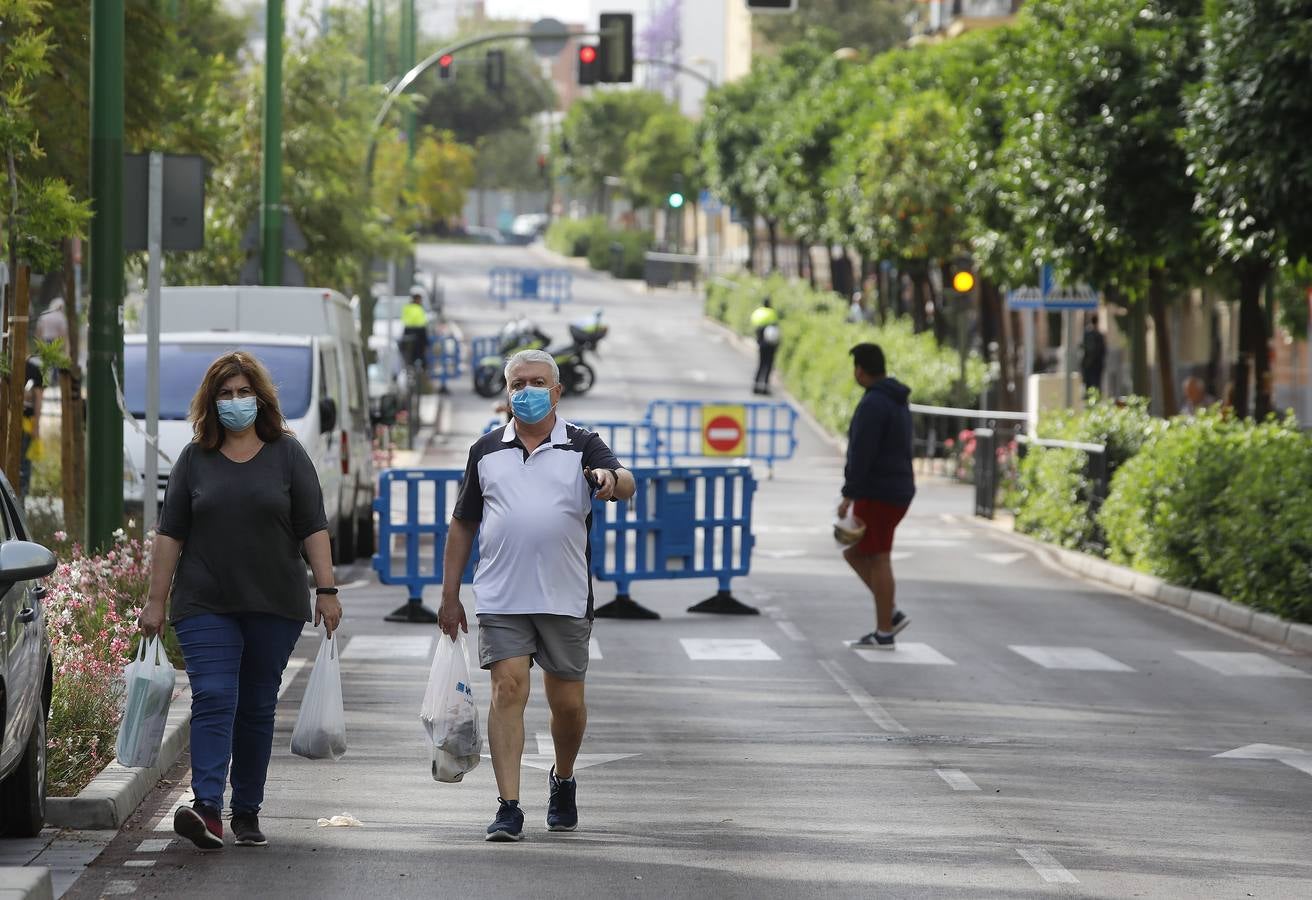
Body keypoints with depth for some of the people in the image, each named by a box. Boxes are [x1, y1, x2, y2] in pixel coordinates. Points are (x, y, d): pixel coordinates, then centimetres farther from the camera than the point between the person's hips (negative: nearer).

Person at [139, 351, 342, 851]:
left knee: (257, 709, 6)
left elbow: (313, 528, 3)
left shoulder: (287, 454, 6)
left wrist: (327, 590, -5)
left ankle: (247, 813, 14)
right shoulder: (195, 459, 7)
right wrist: (156, 601, 3)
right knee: (214, 700, -14)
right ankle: (206, 809, -25)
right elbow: (170, 533, 7)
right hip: (206, 607, -1)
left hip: (274, 606, 1)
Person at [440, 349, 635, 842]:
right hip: (501, 598, 1)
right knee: (508, 691, -12)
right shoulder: (486, 450, 10)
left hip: (566, 598, 0)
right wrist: (450, 595, 10)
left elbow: (626, 484, -16)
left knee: (567, 703, 7)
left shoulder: (582, 446, 3)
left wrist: (610, 478, -40)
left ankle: (563, 781, 35)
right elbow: (462, 524, 14)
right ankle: (508, 807, -13)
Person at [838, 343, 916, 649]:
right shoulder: (897, 403, 15)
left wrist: (848, 496, -20)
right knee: (854, 554, 14)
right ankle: (892, 615, 8)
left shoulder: (873, 403, -17)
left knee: (878, 561, -3)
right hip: (897, 492, 9)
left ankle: (884, 633, 1)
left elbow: (862, 454, -22)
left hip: (876, 494, -9)